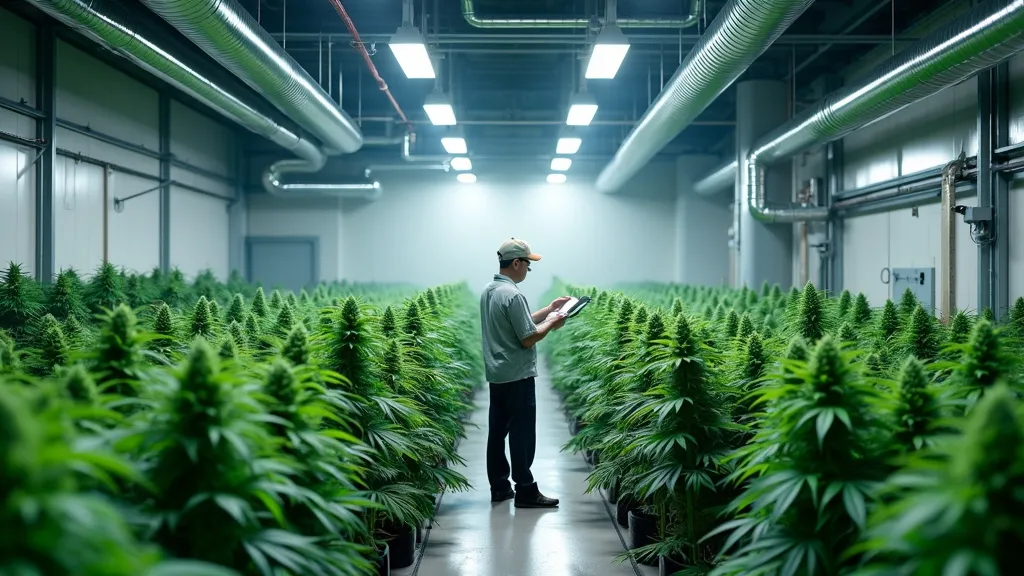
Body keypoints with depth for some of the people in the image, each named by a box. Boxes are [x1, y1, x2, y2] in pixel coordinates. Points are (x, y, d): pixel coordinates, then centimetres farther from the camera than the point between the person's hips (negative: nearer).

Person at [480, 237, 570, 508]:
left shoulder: (489, 291, 11)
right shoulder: (512, 295, -20)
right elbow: (528, 338, -19)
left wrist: (549, 309, 18)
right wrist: (552, 323, -4)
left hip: (497, 374, 9)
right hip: (517, 376, -9)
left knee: (498, 431, 11)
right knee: (522, 435, -3)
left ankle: (499, 487, 17)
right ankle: (526, 491, 2)